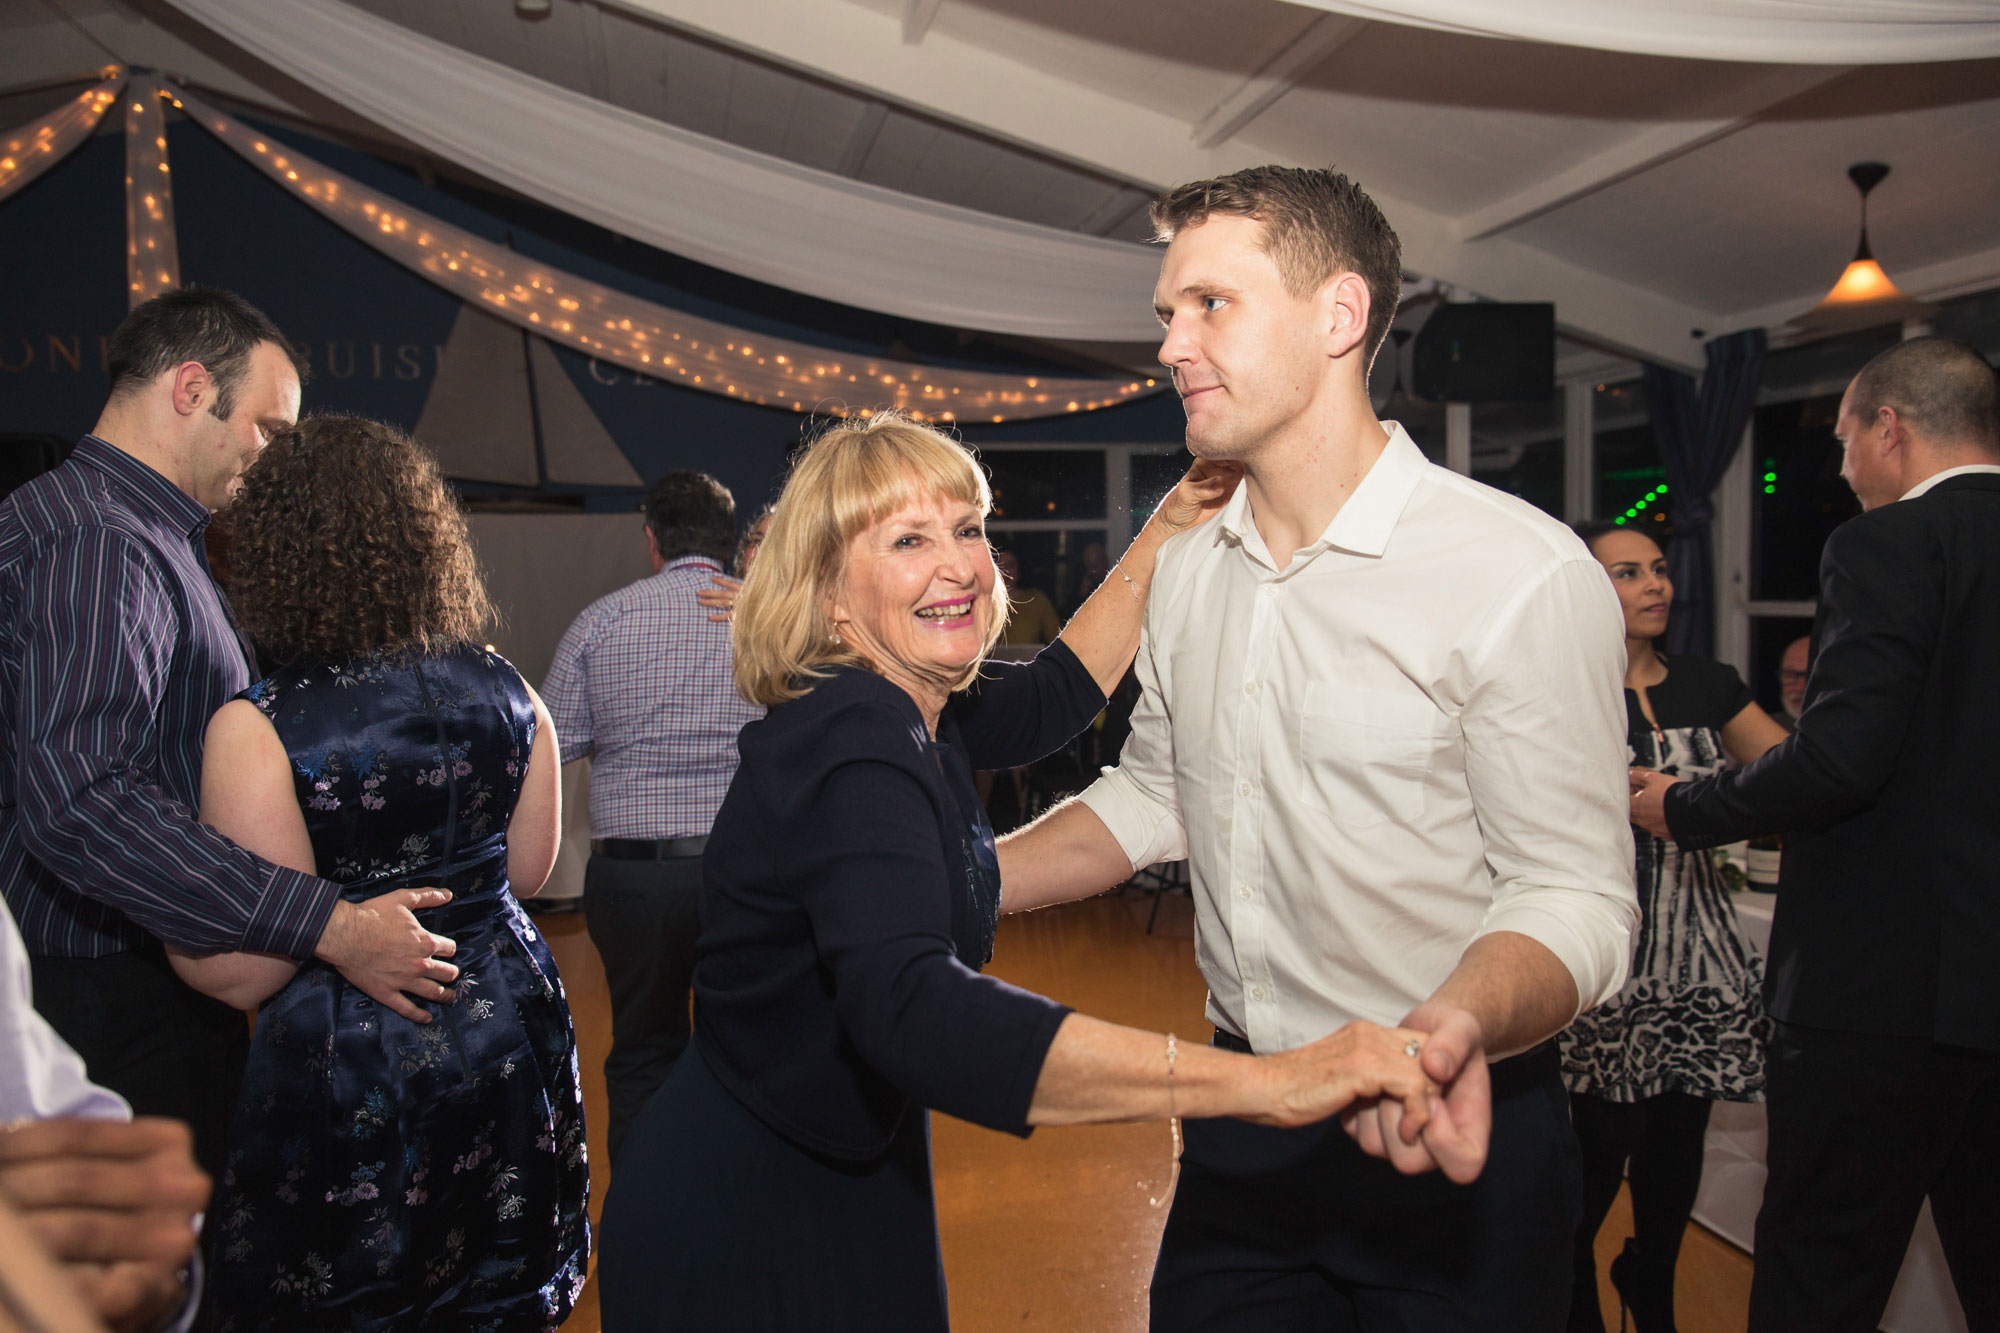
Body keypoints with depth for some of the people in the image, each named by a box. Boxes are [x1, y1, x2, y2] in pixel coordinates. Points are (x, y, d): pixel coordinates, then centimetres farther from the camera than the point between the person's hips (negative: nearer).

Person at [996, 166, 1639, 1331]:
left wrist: (1453, 1027, -37)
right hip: (1242, 1120, 6)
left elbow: (1575, 896, -16)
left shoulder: (1525, 573, -17)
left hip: (1449, 1132, -5)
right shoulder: (1189, 571, 4)